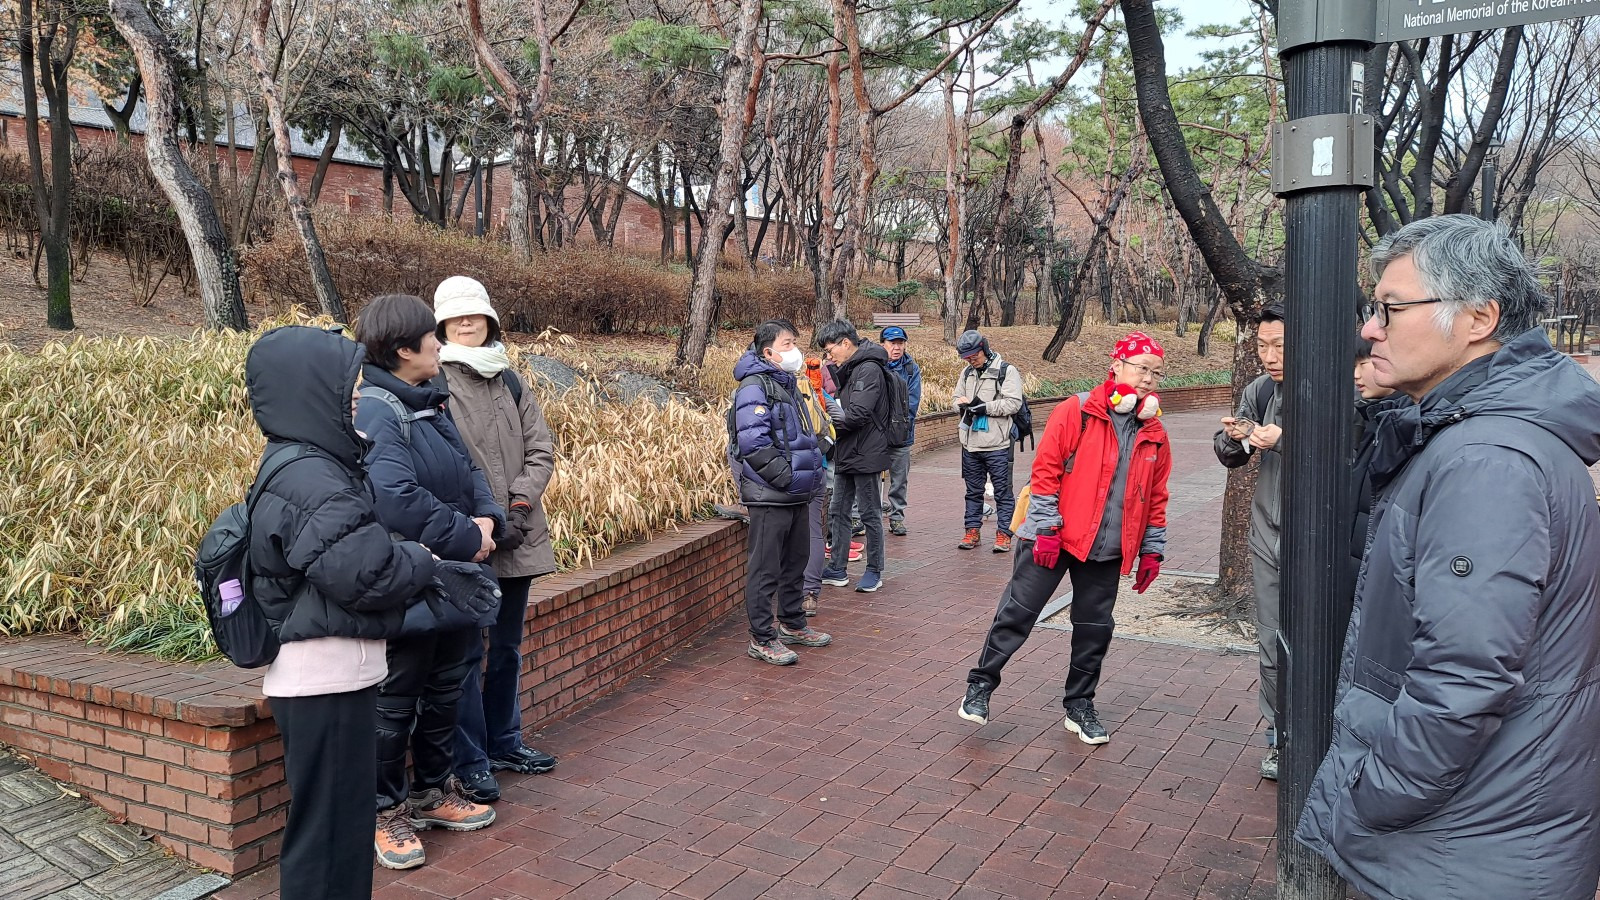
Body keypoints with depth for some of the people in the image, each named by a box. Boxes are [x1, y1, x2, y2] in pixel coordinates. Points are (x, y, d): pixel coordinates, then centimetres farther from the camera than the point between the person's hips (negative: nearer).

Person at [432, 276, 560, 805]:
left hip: (518, 536, 6)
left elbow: (541, 450, 9)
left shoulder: (510, 381, 13)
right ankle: (470, 762, 12)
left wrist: (519, 502, -7)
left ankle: (504, 743, 31)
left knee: (507, 647, 17)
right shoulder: (434, 383, -5)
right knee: (467, 652, 0)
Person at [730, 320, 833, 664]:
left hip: (796, 495, 10)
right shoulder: (755, 387, -14)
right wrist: (788, 477, -22)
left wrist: (811, 473, 15)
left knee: (796, 561, 19)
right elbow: (754, 443, -24)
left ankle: (793, 623, 34)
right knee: (765, 569, -1)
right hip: (769, 496, -10)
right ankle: (761, 639, 8)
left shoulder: (786, 384, 17)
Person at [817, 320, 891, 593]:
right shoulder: (849, 369, 14)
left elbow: (858, 414, -25)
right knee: (837, 511, 13)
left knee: (870, 514, 3)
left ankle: (875, 571, 15)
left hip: (864, 455, -10)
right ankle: (837, 570, 23)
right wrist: (832, 408, -3)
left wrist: (837, 417, -10)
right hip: (846, 453, 10)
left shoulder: (869, 370, -18)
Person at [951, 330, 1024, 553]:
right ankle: (973, 530, 23)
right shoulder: (967, 372, 12)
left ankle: (1003, 533, 9)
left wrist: (985, 407, -18)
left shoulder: (1006, 371, -8)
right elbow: (956, 399, 15)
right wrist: (964, 405, -7)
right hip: (970, 442, 6)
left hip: (997, 444, -6)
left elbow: (1013, 403, -15)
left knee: (1002, 490, 2)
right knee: (973, 490, 14)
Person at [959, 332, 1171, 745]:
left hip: (1107, 551, 5)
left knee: (1094, 629, 11)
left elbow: (1156, 498, 14)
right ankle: (980, 685, 14)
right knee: (1018, 612, -1)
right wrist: (1046, 529, -14)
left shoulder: (1155, 435, 7)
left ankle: (1079, 706, 27)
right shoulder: (1076, 412, -9)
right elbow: (1045, 470, -11)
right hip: (1053, 539, -4)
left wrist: (1152, 551, 11)